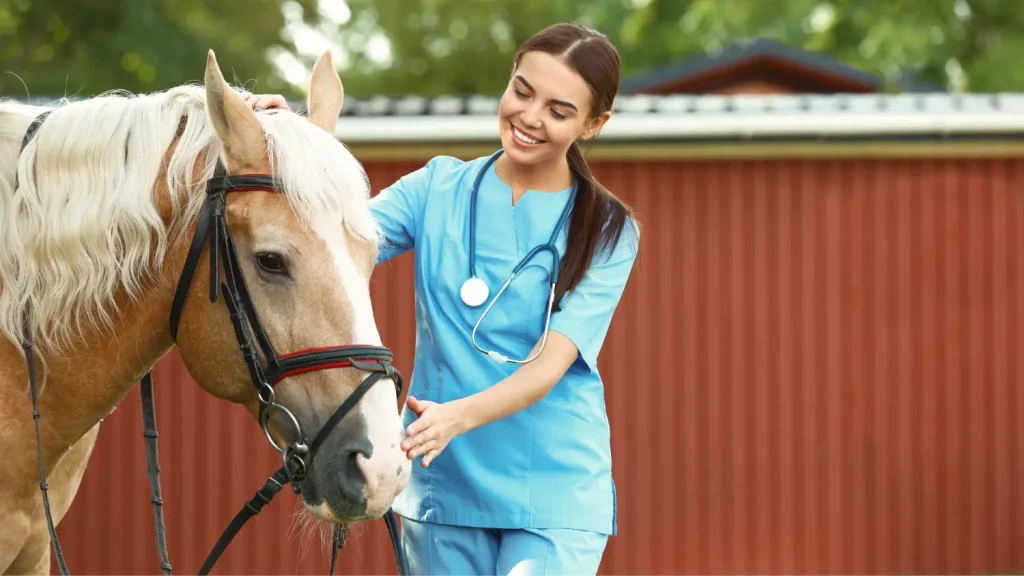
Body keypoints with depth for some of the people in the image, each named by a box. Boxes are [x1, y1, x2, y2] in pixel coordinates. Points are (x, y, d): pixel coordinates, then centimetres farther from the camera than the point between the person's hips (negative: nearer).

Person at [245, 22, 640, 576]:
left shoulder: (608, 232, -3)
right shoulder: (439, 189, 4)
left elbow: (551, 363, -15)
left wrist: (458, 417, -32)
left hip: (556, 494, -2)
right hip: (442, 485, 3)